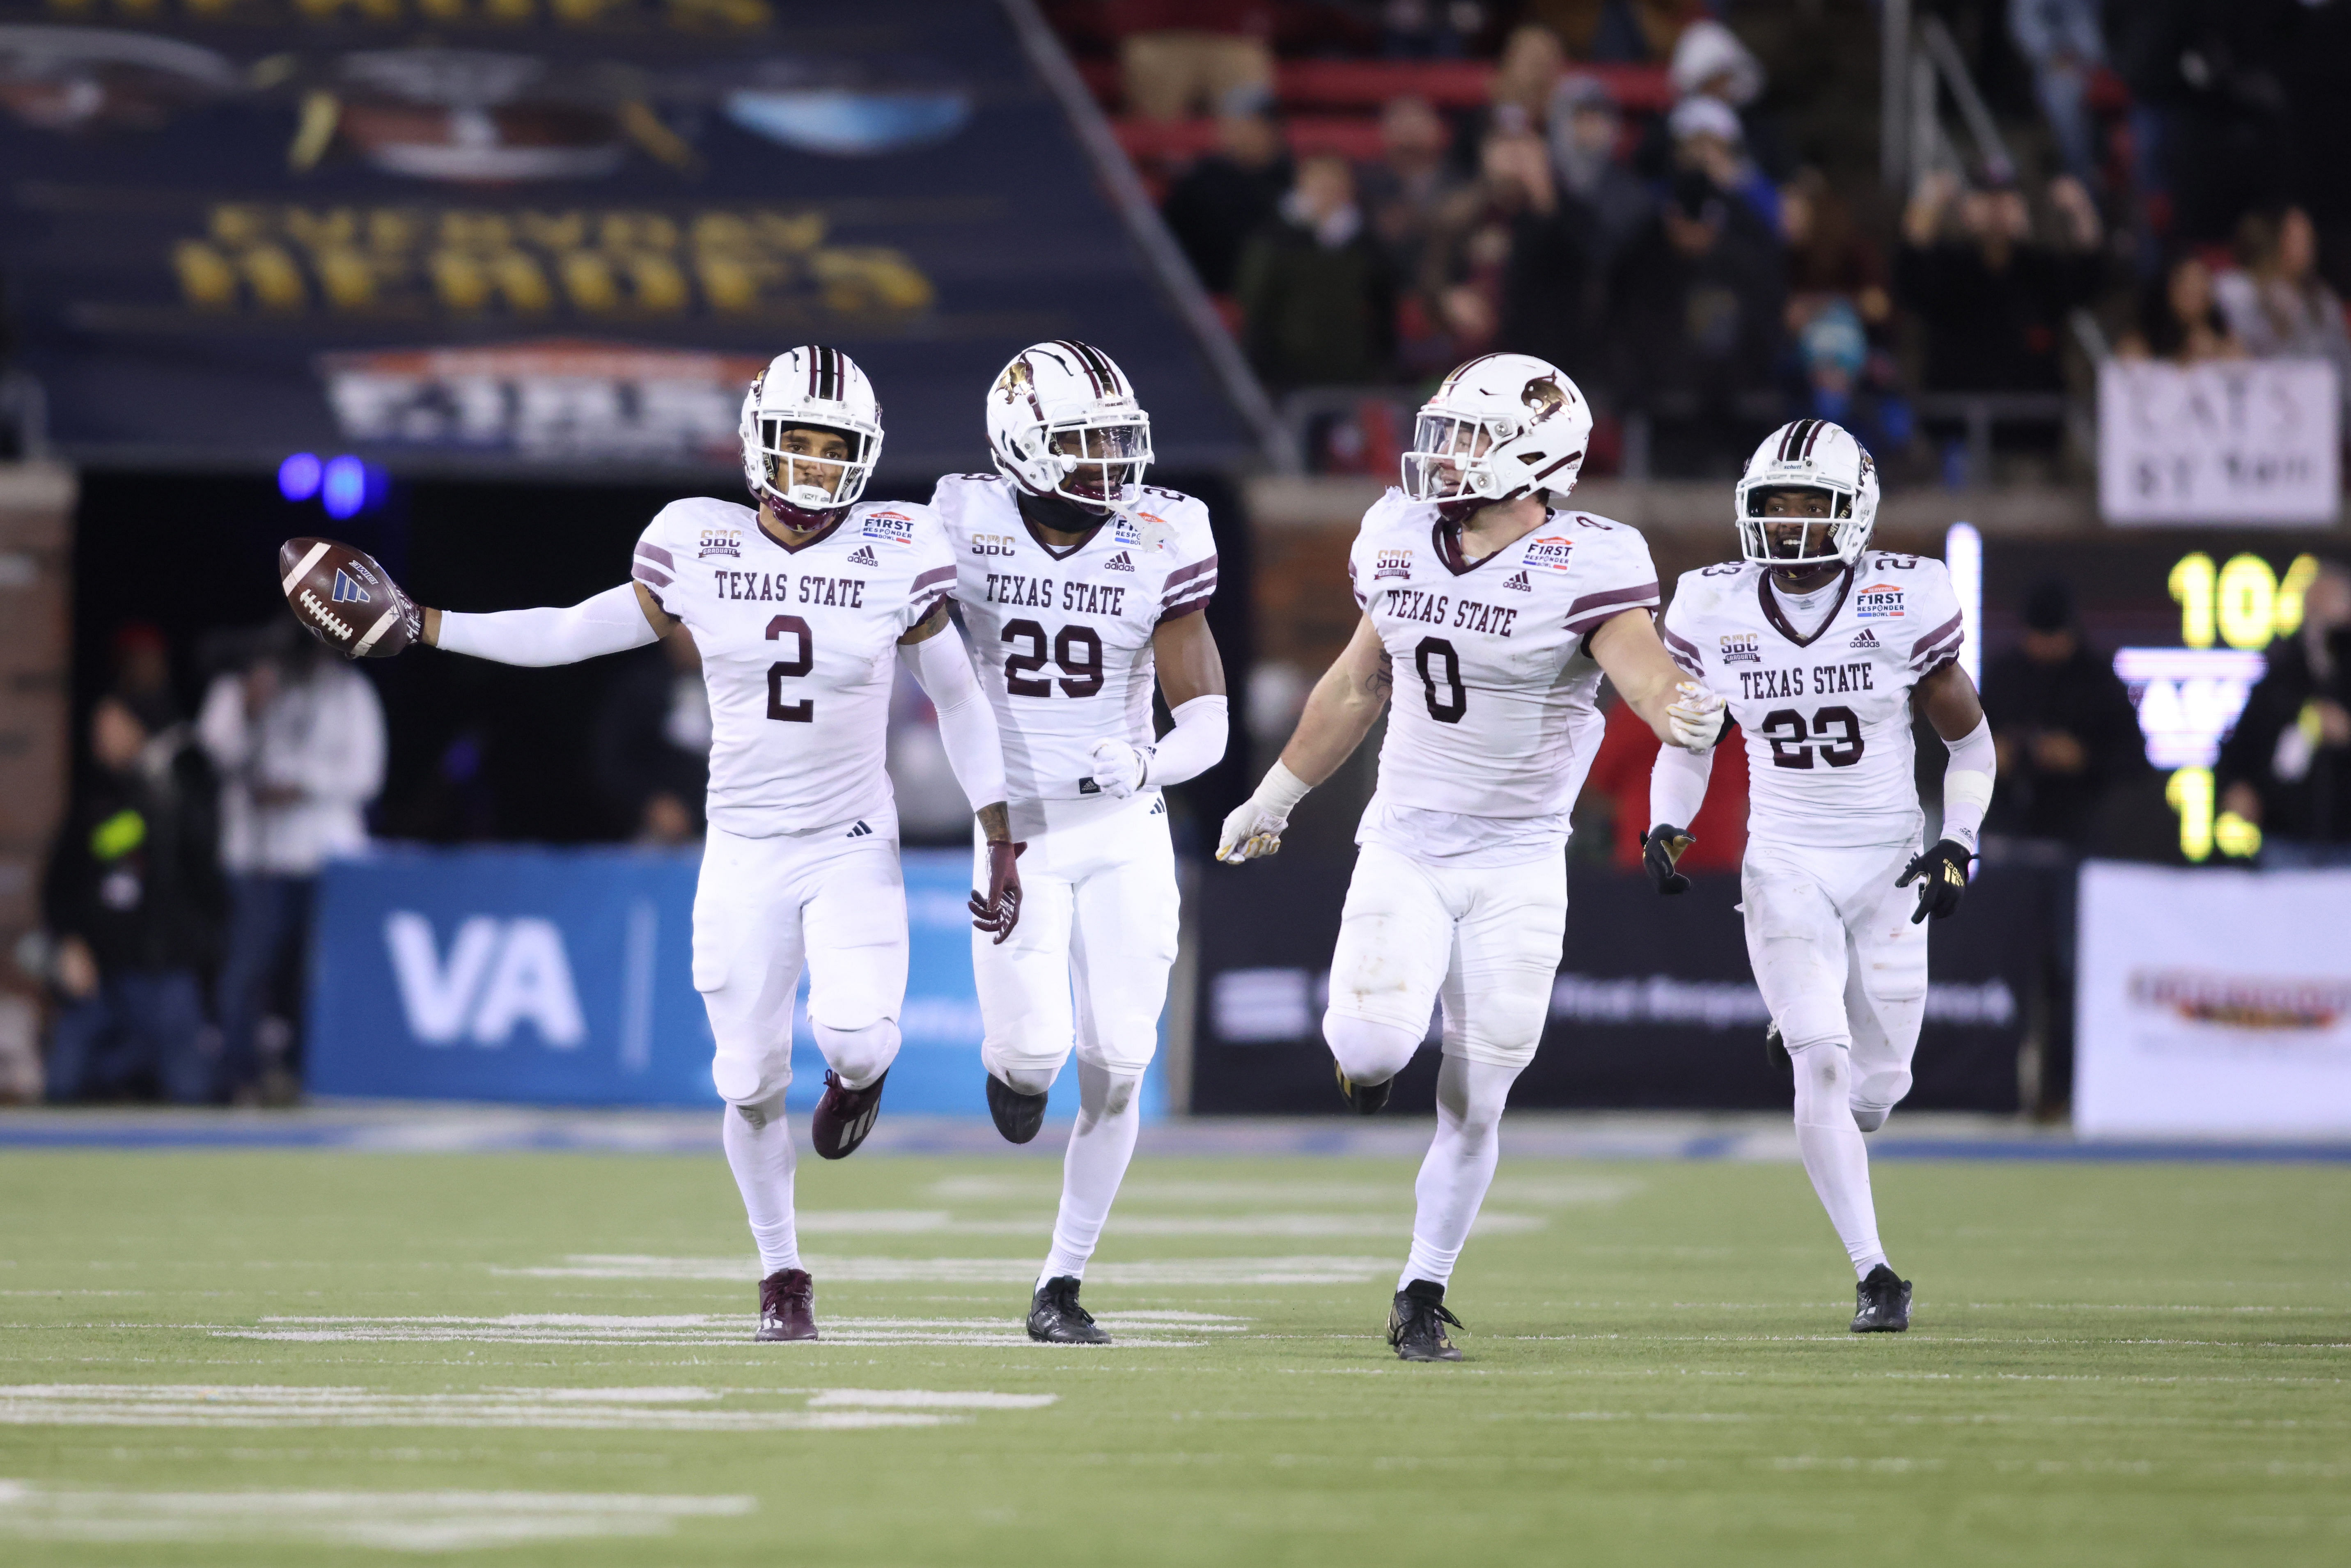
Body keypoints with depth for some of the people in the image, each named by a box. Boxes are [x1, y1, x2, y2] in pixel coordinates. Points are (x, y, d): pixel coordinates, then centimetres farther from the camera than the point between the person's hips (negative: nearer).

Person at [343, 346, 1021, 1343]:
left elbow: (960, 703, 2)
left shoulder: (894, 560, -8)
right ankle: (782, 1275, 23)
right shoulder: (700, 552, -5)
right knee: (752, 1082, 2)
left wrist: (1002, 845, 0)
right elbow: (571, 634, 4)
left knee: (854, 1035, -23)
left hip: (853, 849, -1)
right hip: (744, 852, 1)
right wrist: (417, 625, 1)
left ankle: (857, 1068, 16)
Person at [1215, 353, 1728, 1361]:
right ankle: (1365, 1043, 18)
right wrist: (1274, 800, 24)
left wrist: (1677, 714, -55)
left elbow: (1644, 672, -30)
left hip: (1517, 869, -3)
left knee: (1473, 1101, 2)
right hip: (1405, 851, 3)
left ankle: (1423, 1291, 18)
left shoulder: (1582, 567, -14)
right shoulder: (1401, 542, 1)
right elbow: (1358, 686, 15)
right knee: (1375, 1044, -19)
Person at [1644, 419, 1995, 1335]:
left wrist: (1957, 847, -11)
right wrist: (1667, 826, -5)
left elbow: (1969, 741, 0)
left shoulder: (1901, 603, -11)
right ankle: (1873, 1275, -8)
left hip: (1888, 864, 0)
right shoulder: (1715, 610, -5)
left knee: (1878, 1084, 5)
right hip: (1784, 868, 0)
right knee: (1823, 1065, -15)